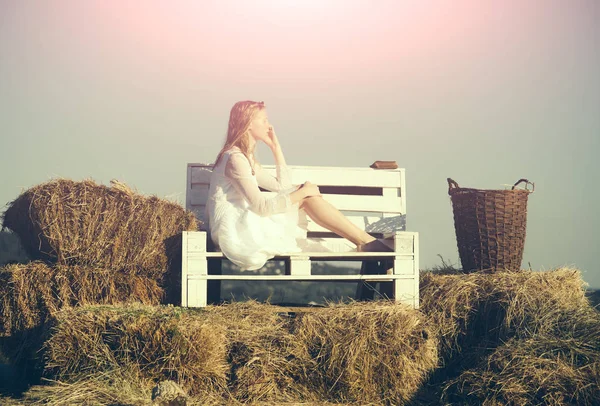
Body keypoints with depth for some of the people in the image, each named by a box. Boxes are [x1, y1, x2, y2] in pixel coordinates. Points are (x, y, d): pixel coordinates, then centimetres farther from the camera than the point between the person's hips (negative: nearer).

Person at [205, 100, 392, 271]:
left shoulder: (247, 157, 18)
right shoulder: (235, 158, -15)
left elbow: (282, 186, 18)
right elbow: (260, 206, -21)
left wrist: (275, 146, 15)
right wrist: (302, 192, -13)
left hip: (244, 226, 10)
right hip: (234, 230, -10)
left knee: (307, 195, -1)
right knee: (307, 195, -12)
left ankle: (365, 241, -7)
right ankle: (365, 241, -11)